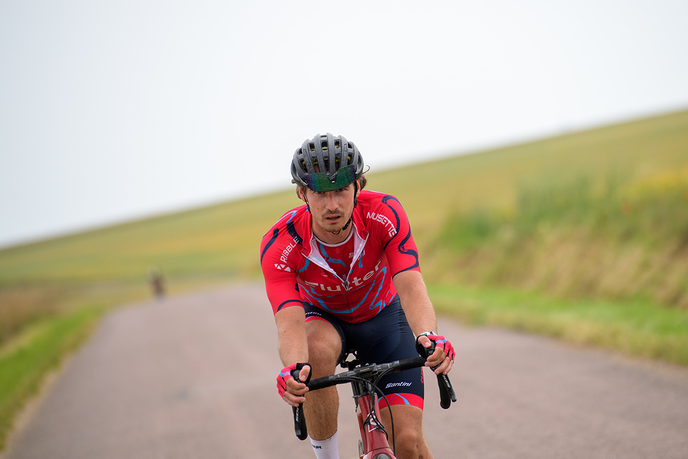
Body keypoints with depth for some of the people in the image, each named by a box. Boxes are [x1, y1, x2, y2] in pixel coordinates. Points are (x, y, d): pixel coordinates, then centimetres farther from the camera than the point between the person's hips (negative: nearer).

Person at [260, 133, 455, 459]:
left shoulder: (385, 214, -30)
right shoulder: (279, 246, -31)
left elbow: (411, 288, -39)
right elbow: (289, 325, -41)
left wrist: (427, 336, -60)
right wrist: (294, 367, -64)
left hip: (382, 315, 0)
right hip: (322, 318, 0)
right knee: (318, 351, -38)